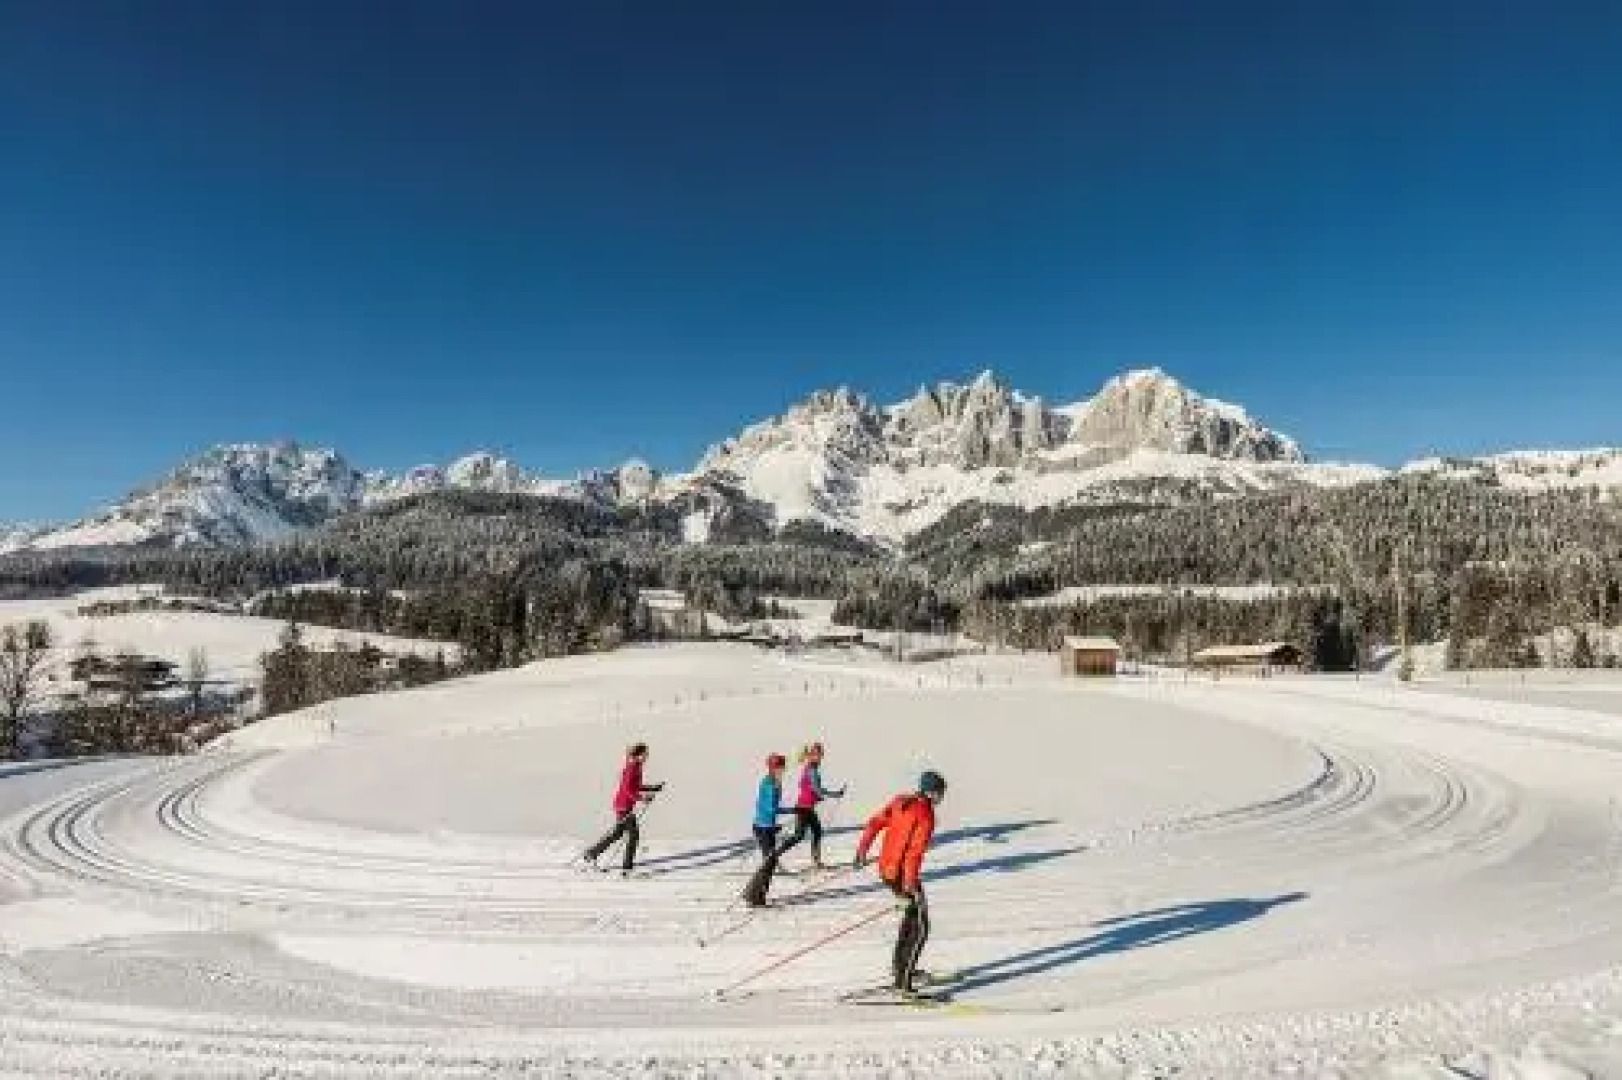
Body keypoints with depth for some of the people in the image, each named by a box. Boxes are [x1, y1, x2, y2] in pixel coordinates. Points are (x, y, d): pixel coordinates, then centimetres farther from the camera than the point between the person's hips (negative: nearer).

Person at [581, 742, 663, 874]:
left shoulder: (636, 767, 10)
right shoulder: (632, 768, -20)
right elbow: (628, 789, -25)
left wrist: (654, 788, 15)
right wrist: (642, 798, -28)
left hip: (626, 805, 10)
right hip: (624, 805, -10)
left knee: (617, 833, 19)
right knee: (633, 833, -3)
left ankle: (591, 853, 29)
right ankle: (627, 867, 4)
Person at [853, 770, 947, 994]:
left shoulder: (901, 801, 7)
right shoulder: (926, 816, -16)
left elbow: (874, 823, 10)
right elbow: (915, 851, -26)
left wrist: (862, 850, 20)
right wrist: (910, 884, -28)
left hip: (886, 869, 8)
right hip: (903, 875, -8)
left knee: (913, 913, 27)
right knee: (920, 927, 2)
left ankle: (900, 966, 37)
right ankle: (903, 980, -2)